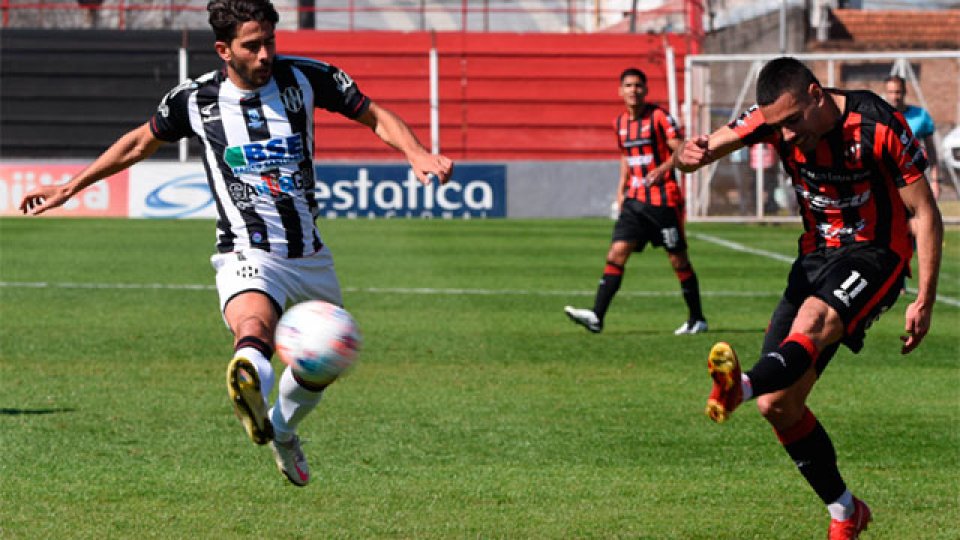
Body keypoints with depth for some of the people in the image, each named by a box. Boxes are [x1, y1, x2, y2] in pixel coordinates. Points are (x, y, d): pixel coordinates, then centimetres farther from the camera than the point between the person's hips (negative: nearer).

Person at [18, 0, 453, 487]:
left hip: (311, 257, 4)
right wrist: (68, 188, 19)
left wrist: (417, 154, -15)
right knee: (253, 328, -37)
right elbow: (140, 143, 14)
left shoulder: (305, 78, -3)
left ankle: (281, 430, 48)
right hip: (248, 258, -4)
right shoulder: (195, 100, -4)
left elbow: (375, 116, 5)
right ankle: (248, 385, -71)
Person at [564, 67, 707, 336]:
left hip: (663, 200, -5)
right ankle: (596, 316, -14)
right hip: (635, 200, 6)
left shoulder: (659, 117, -8)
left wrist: (663, 169, -29)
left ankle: (697, 319, 14)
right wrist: (622, 188, 16)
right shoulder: (620, 122, 11)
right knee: (617, 253, -7)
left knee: (678, 259, 1)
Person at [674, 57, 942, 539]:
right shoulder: (775, 117, -6)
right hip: (816, 256, 6)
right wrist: (690, 153, -41)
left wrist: (925, 301, -15)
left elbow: (925, 213, -12)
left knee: (812, 322, -39)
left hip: (874, 253, -6)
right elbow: (710, 146, -15)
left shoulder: (879, 126, -18)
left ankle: (741, 387, -66)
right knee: (778, 404, -1)